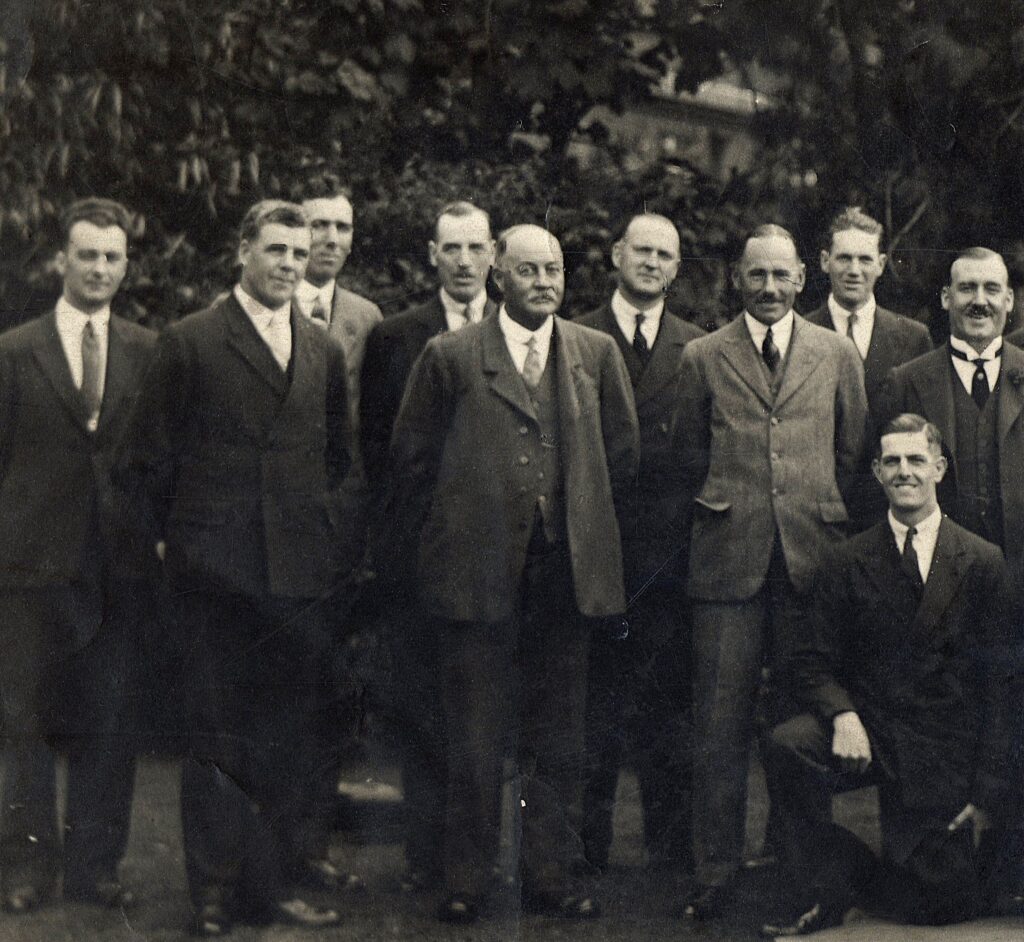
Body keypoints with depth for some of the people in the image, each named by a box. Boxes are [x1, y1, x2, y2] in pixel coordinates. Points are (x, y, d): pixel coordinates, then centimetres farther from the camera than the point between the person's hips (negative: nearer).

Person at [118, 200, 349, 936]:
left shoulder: (323, 352, 13)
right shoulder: (190, 344, -1)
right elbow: (149, 459, 1)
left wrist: (318, 526, 13)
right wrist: (183, 536, 1)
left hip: (300, 572, 4)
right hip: (217, 571, -4)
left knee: (286, 735, 8)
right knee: (218, 733, 0)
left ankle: (271, 882, 18)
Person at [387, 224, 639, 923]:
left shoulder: (597, 354, 9)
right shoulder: (450, 357, 2)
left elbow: (624, 452, 15)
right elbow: (412, 459, 5)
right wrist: (430, 546, 6)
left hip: (568, 571, 3)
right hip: (477, 570, -2)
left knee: (559, 736, 9)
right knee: (476, 739, 3)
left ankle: (554, 878, 20)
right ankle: (469, 883, 14)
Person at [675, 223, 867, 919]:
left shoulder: (838, 354, 10)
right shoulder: (703, 357, 9)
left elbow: (853, 453, 14)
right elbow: (691, 458, 14)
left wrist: (826, 519, 10)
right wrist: (723, 505, 10)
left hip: (813, 562, 1)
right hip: (728, 562, -1)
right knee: (721, 727, -1)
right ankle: (716, 874, 7)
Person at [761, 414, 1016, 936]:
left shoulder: (983, 561, 1)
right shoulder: (846, 562, 4)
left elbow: (998, 683, 1)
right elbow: (811, 663, 1)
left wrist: (986, 793, -4)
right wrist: (842, 714, -22)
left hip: (945, 752, 0)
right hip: (869, 731, 0)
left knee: (936, 904, -5)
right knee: (787, 745, -30)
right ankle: (829, 883, -9)